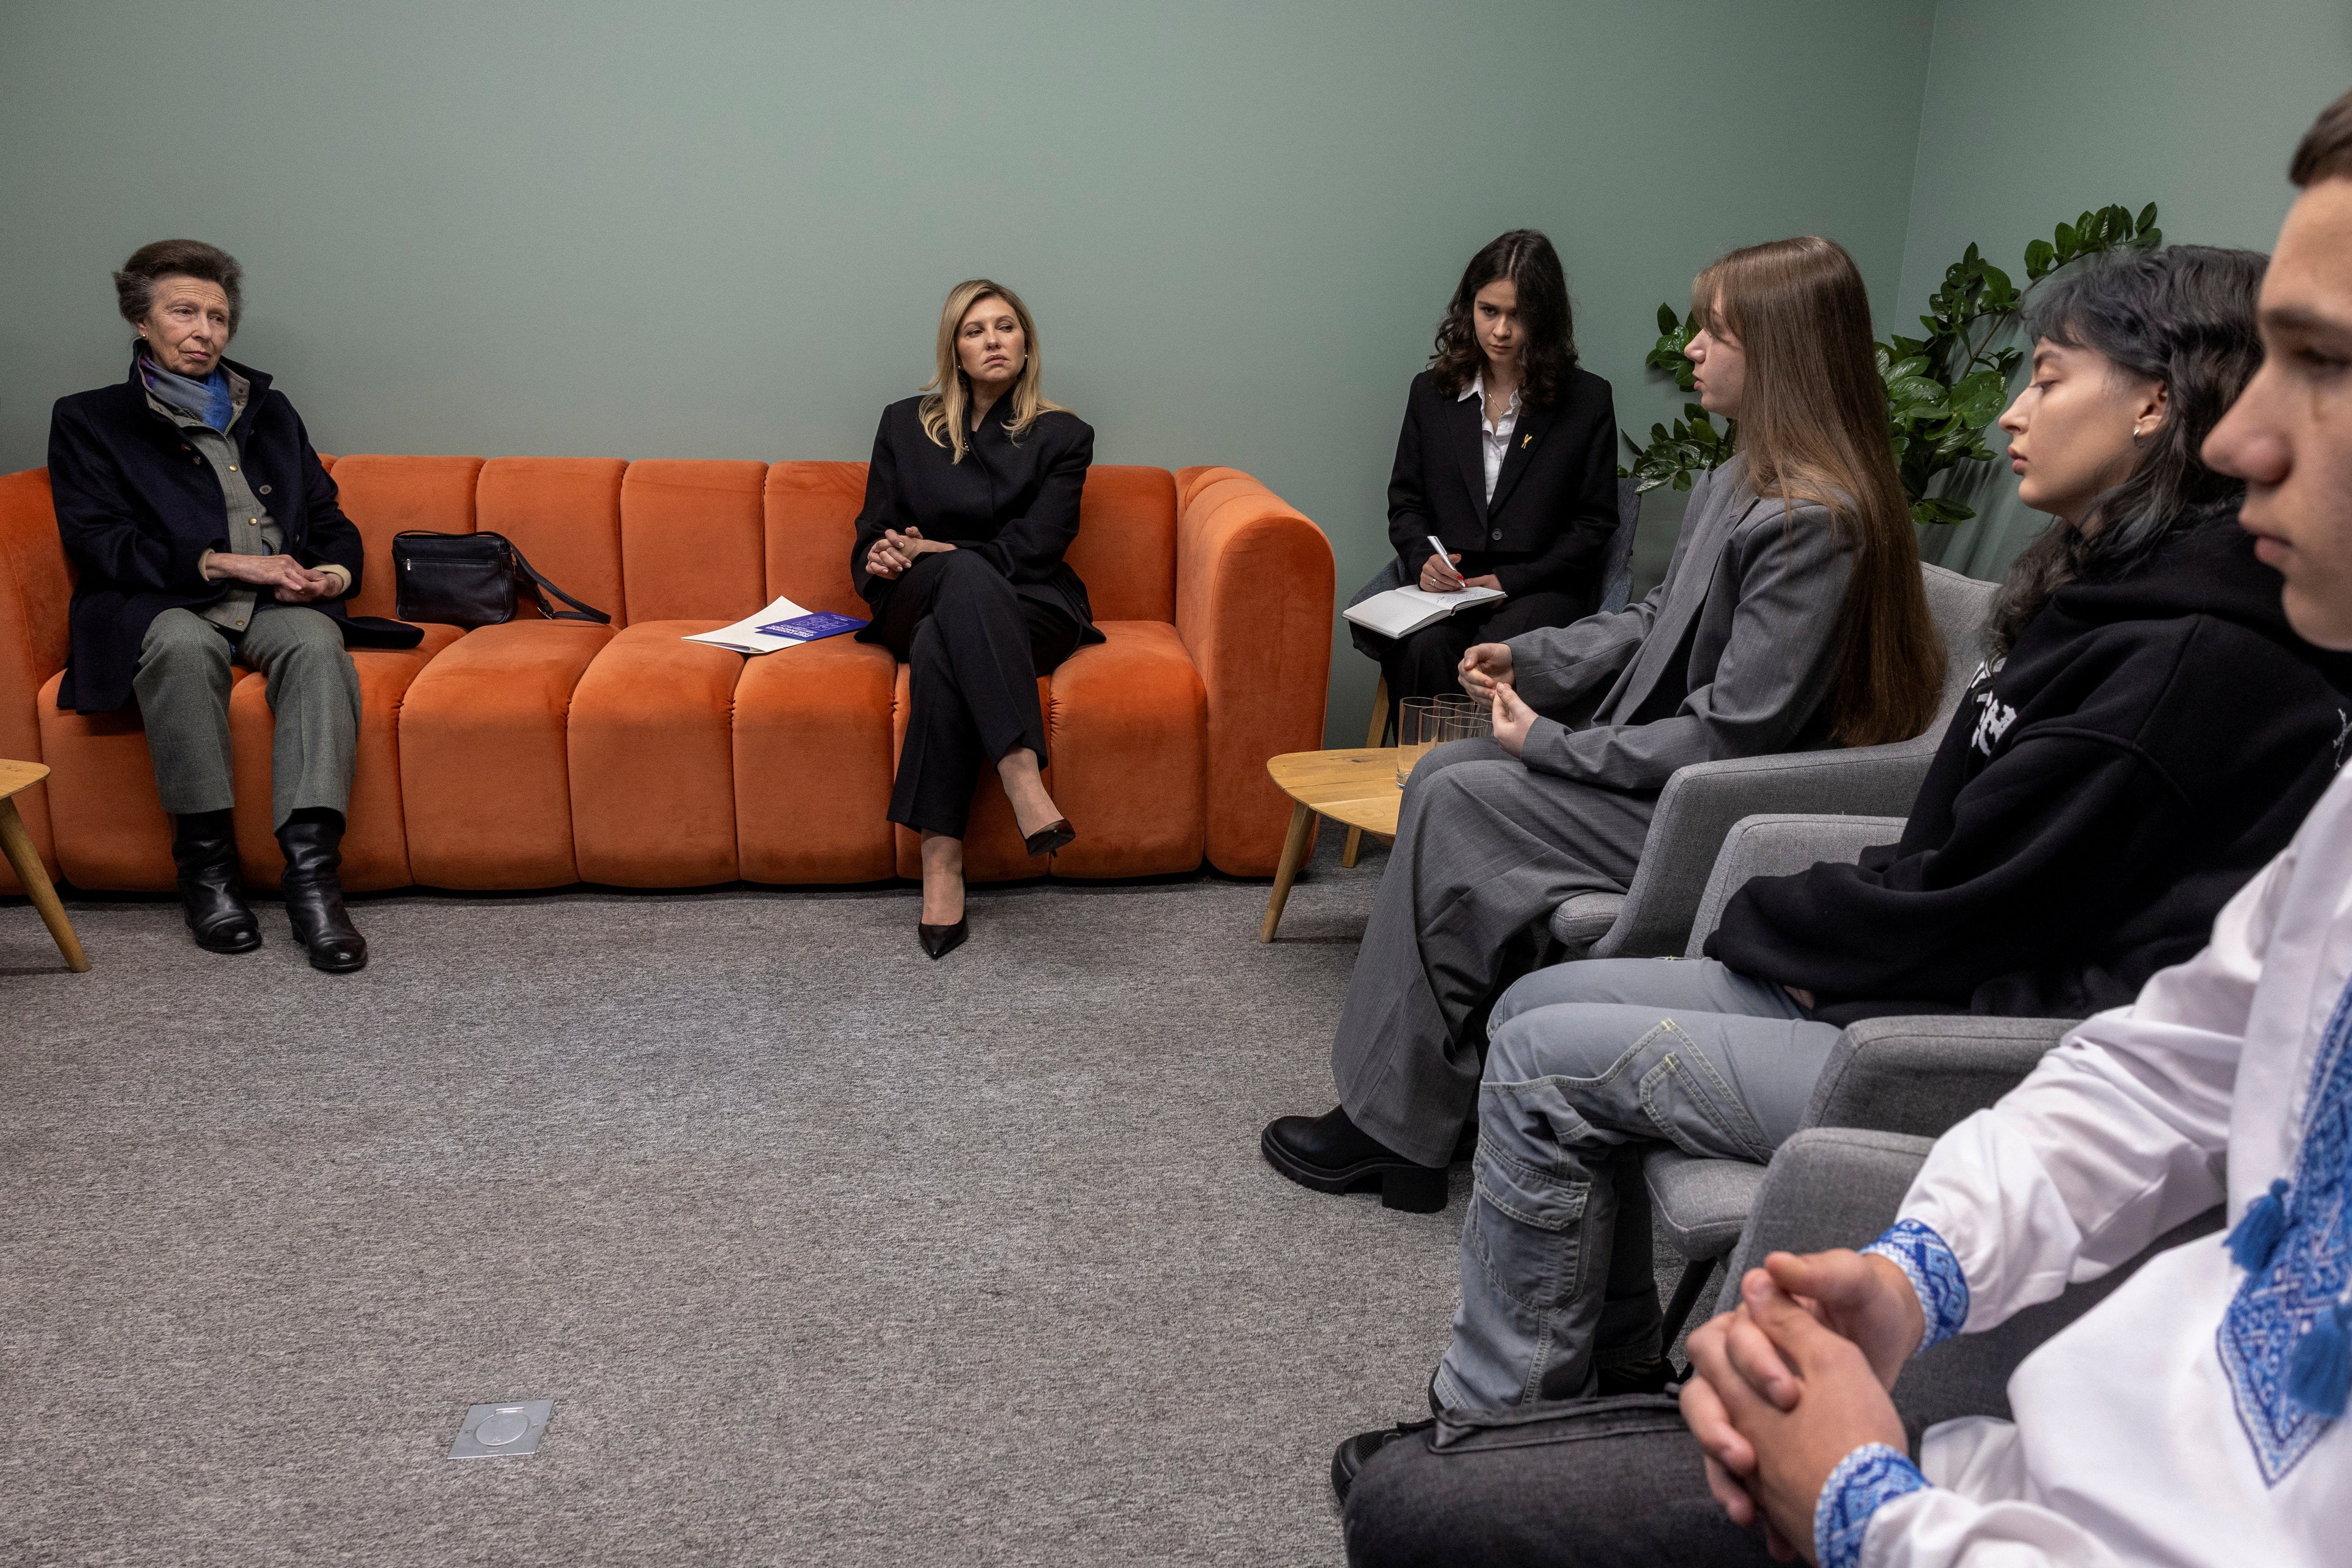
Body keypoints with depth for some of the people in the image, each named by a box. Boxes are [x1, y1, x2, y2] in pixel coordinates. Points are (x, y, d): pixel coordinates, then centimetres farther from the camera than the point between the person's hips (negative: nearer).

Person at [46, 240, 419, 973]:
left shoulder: (268, 410, 29)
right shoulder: (90, 418, 17)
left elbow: (329, 518, 25)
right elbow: (97, 542, 2)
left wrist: (335, 571, 0)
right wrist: (221, 563, -11)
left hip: (279, 603, 2)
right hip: (164, 605, -2)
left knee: (317, 641, -35)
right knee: (183, 643, -39)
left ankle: (312, 870, -45)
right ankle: (205, 863, -29)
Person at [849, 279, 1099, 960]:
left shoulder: (1062, 435, 9)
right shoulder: (904, 424, 16)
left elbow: (1032, 548, -3)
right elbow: (869, 544, 15)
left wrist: (932, 551, -11)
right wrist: (882, 562, -9)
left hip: (1028, 612, -1)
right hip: (916, 605, 1)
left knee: (939, 645, -38)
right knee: (969, 575, -38)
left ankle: (942, 859, -48)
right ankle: (1023, 779, -54)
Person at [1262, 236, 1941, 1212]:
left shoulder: (1816, 520, -23)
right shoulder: (1745, 481, 9)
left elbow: (1733, 733, -24)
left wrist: (1552, 743, -17)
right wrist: (1531, 656, 6)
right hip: (1665, 765, 10)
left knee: (1457, 804, -14)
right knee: (1440, 774, 1)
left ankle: (1395, 1129, -2)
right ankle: (1405, 1101, 4)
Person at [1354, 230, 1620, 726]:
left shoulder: (1587, 401, 5)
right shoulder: (1431, 392, 15)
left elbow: (1594, 525, 4)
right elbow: (1405, 503, 17)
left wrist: (1510, 581, -7)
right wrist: (1422, 560, -6)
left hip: (1541, 588, -2)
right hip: (1446, 586, 2)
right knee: (1423, 649, -31)